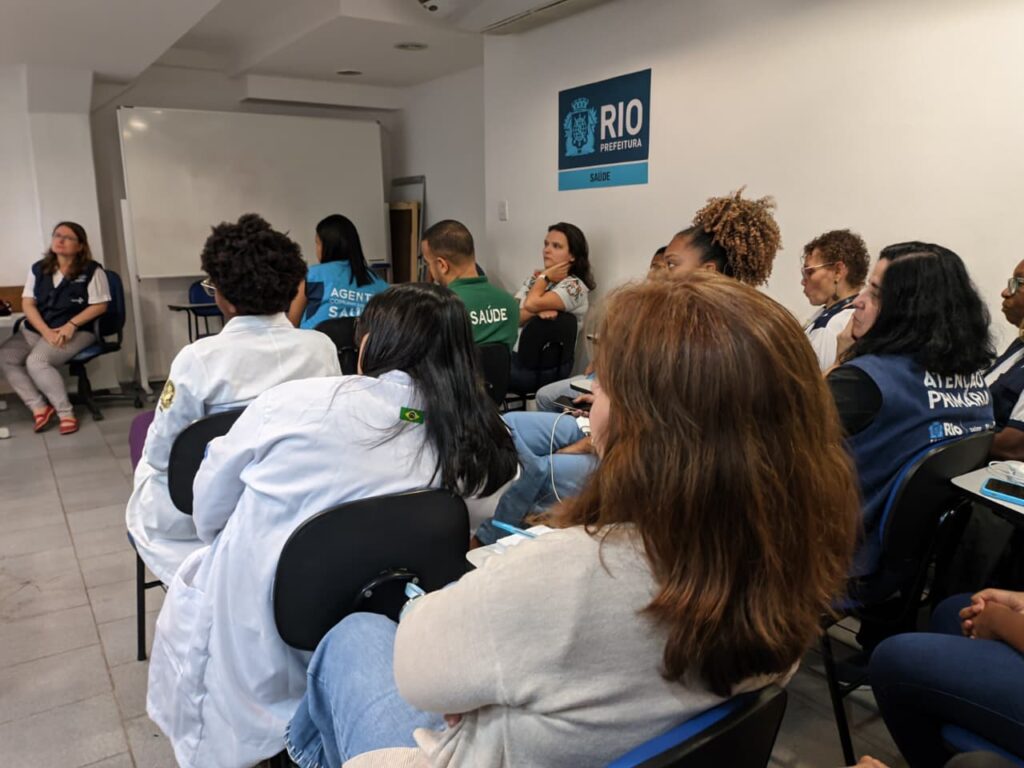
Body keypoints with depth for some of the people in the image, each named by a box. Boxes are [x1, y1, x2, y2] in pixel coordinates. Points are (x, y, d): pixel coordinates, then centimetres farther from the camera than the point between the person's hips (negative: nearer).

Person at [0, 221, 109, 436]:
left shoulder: (92, 270, -4)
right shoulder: (38, 269, 9)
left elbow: (100, 305, -7)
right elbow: (27, 304, 4)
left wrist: (70, 325, -18)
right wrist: (46, 331, -13)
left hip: (76, 331, -6)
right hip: (35, 330, 6)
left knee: (36, 361, -29)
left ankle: (65, 412, -17)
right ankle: (39, 407, -13)